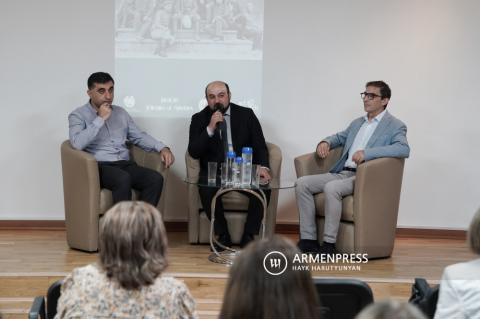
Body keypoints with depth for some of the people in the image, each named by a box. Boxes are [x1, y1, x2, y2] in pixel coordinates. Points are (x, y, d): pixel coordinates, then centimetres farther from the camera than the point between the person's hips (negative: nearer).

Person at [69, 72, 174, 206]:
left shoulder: (120, 112, 20)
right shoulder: (78, 115, 2)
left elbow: (139, 136, 22)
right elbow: (77, 143, -16)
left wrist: (162, 148, 4)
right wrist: (100, 119, -12)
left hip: (125, 165, 5)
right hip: (99, 167, -5)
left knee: (156, 178, -23)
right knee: (123, 178, -37)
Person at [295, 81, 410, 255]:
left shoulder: (395, 126, 0)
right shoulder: (357, 123, 24)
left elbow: (404, 149, -18)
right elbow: (340, 137, 39)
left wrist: (367, 152, -27)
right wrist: (325, 142, 13)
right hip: (342, 173, 8)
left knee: (331, 188, -34)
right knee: (302, 183, -11)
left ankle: (329, 244, -27)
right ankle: (308, 240, -10)